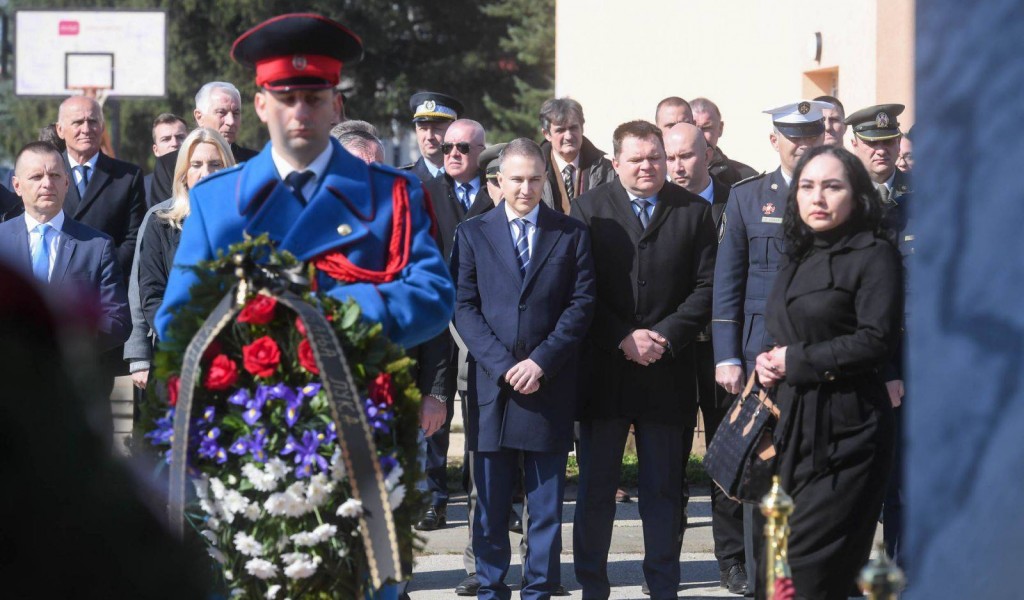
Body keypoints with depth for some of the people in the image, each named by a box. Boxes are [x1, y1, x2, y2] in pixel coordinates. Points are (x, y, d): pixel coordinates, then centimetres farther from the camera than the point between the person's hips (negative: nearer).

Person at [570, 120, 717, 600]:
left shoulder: (694, 211, 6)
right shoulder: (589, 209, 3)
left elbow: (706, 287, 1)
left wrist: (665, 336, -10)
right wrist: (623, 338, -11)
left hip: (667, 369, 1)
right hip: (603, 369, 0)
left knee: (664, 488, 6)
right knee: (595, 485, 5)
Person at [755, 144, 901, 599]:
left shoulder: (874, 256, -8)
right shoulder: (800, 259, 17)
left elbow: (876, 341, -17)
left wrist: (796, 361, -11)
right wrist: (769, 364, 4)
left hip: (846, 428, -8)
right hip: (797, 424, 8)